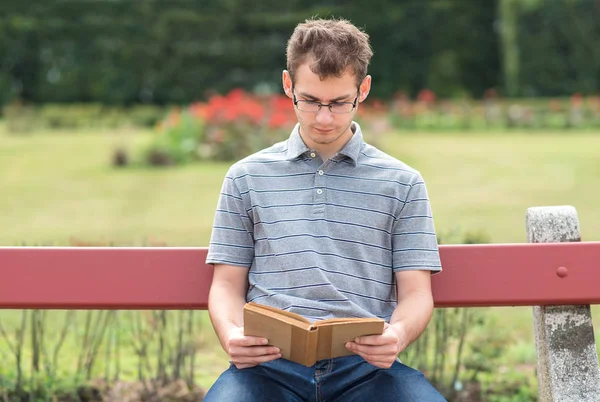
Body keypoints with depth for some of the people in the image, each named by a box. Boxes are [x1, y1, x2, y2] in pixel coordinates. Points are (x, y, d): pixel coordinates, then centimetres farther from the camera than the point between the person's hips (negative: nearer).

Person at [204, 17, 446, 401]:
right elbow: (228, 284, 15)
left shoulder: (402, 183, 14)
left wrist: (399, 334, -14)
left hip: (366, 366, 0)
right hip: (271, 364, 0)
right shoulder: (247, 178, 16)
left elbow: (416, 292, 10)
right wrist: (232, 335, -8)